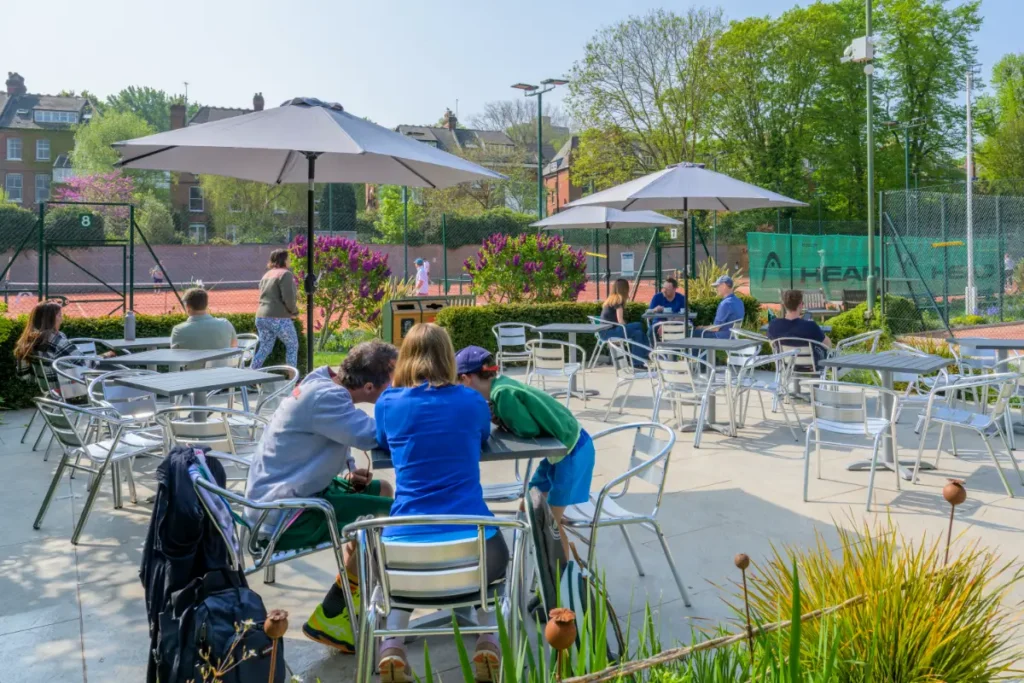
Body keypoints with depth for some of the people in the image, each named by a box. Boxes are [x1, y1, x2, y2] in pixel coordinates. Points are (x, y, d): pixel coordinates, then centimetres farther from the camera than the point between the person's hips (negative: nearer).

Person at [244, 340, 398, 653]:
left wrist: (350, 471, -1)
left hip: (274, 500, 10)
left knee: (381, 490, 19)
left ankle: (352, 595, 27)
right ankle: (329, 618, -2)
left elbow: (336, 442, 16)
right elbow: (376, 435, -32)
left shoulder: (323, 380, 3)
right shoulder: (325, 397, -26)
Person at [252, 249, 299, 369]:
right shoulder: (285, 274, -9)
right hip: (279, 318, -7)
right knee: (292, 345, 8)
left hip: (261, 317, 7)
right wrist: (294, 310, 0)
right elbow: (288, 297, -18)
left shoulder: (267, 275, 17)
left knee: (264, 348, 14)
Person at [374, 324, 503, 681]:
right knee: (495, 557, 37)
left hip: (405, 545, 1)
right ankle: (490, 642, 11)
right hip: (473, 542, 0)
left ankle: (392, 645, 10)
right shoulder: (472, 401, 3)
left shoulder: (388, 403, 3)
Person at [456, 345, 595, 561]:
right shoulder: (501, 384, 1)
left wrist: (499, 422, -9)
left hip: (573, 452, -9)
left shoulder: (503, 393, -25)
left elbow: (529, 430, -22)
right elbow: (516, 421, 6)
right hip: (564, 447, 9)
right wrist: (495, 418, -9)